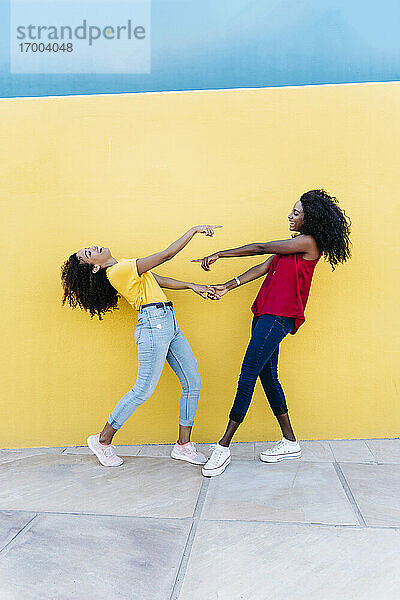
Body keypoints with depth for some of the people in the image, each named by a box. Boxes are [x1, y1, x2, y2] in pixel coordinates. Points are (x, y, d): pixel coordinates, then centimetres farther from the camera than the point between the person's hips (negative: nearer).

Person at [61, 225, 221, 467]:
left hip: (169, 324, 9)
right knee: (144, 389, -6)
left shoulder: (126, 266, 19)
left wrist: (191, 285, 17)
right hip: (154, 323, -9)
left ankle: (183, 446, 15)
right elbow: (166, 255, -13)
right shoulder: (119, 270, -11)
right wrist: (194, 230, -7)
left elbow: (159, 280, 23)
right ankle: (103, 441, 13)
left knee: (193, 383, 6)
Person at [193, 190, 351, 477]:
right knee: (268, 376, 11)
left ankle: (224, 446, -3)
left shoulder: (309, 243, -8)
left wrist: (219, 255, -3)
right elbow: (264, 267, 15)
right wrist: (228, 287, 8)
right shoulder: (294, 245, 21)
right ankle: (290, 442, 21)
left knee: (247, 377, -10)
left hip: (278, 318, -10)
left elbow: (260, 248, -8)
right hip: (265, 314, 10)